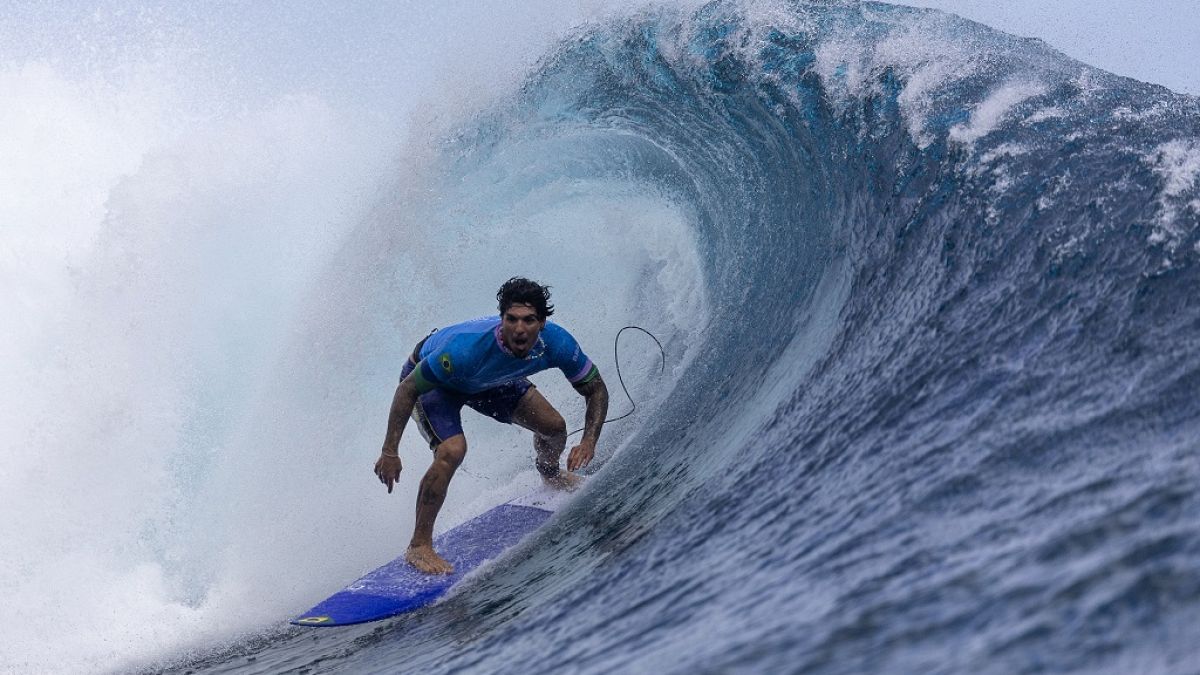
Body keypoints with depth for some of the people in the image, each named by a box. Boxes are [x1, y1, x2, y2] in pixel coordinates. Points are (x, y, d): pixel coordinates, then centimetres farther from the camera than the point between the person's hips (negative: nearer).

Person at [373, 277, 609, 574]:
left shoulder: (556, 343, -31)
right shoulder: (467, 348, -44)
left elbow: (596, 389, -14)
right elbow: (407, 390, -32)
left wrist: (588, 442, -30)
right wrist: (390, 452, -29)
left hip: (490, 379, 5)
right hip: (429, 378, -5)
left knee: (554, 427, 3)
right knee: (452, 451, -29)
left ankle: (551, 474, 41)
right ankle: (419, 546, -13)